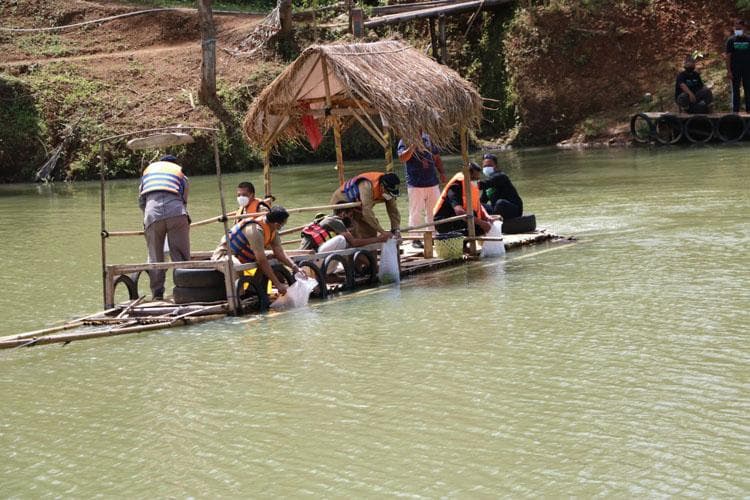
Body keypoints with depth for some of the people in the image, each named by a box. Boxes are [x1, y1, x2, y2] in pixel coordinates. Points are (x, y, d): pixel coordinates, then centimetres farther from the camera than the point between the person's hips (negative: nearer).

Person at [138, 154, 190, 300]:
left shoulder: (148, 169, 32)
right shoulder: (180, 171, 29)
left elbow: (141, 201, 29)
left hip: (152, 213, 1)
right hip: (176, 213, -1)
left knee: (155, 256, 6)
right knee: (180, 254, 2)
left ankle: (157, 293, 4)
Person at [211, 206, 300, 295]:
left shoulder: (272, 229, -5)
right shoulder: (255, 230, -33)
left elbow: (279, 252, -2)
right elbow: (262, 261, -32)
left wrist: (294, 266, -17)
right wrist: (277, 284, -30)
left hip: (243, 256, 9)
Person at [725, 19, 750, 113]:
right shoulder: (731, 40, 1)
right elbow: (728, 56, -1)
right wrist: (729, 71, -8)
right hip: (735, 69, -2)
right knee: (735, 90, 1)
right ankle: (735, 111, 4)